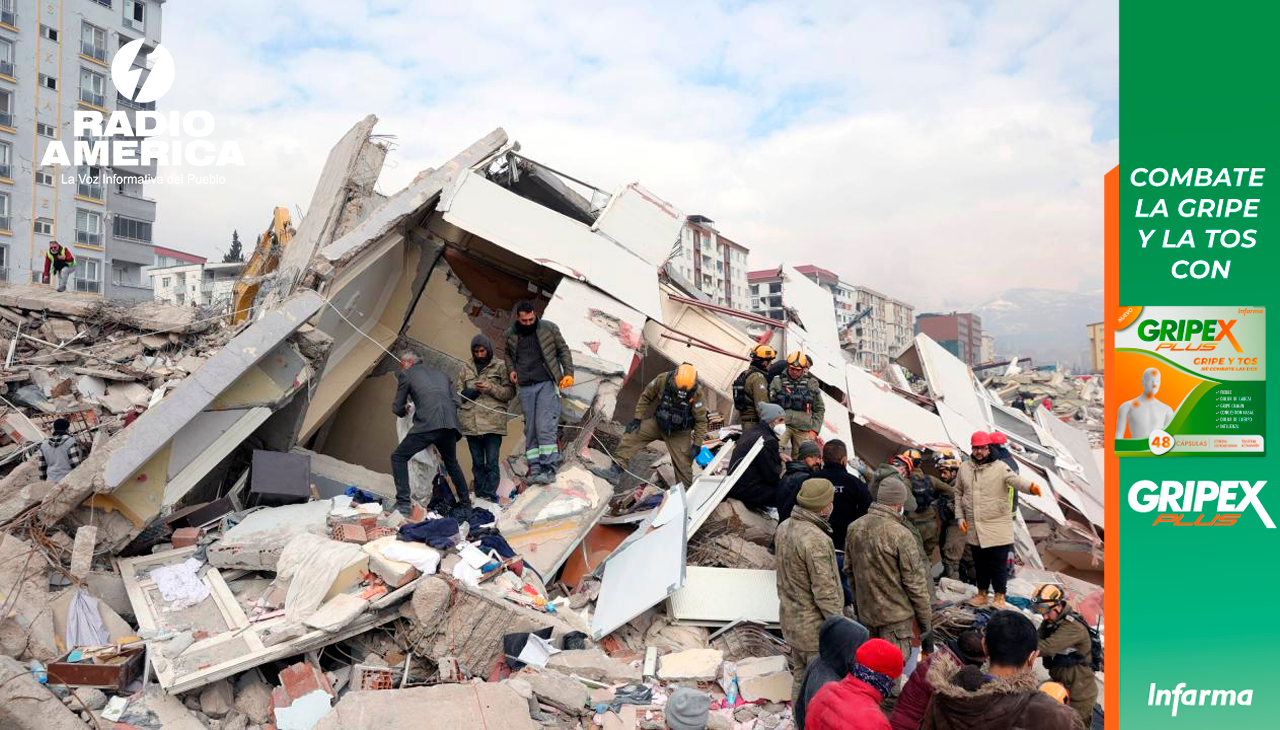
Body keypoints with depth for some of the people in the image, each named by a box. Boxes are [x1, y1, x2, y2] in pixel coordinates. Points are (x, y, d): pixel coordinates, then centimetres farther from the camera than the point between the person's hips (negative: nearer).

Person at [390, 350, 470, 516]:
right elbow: (455, 401, 20)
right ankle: (465, 502, 32)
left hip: (428, 424, -5)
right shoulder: (441, 374, 28)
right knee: (451, 462, 28)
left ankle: (403, 504, -4)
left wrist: (404, 410, 37)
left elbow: (397, 408, 15)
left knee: (398, 457, 7)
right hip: (450, 425, 6)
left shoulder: (406, 374, 14)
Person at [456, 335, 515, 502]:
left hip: (493, 420, -3)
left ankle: (490, 496, -3)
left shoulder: (500, 366, 6)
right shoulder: (466, 367, 15)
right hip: (471, 421, 3)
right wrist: (473, 390, -7)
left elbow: (510, 392, 3)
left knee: (491, 462, -7)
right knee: (477, 462, 8)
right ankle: (480, 495, 13)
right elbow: (458, 393, 13)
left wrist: (491, 388, -12)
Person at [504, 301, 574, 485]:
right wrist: (512, 369, 8)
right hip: (526, 388, 3)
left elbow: (563, 350, 9)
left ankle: (549, 469, -12)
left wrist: (568, 373, -1)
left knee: (545, 427, -13)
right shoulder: (510, 334, 8)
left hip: (547, 384, -3)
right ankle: (535, 469, 4)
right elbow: (508, 354, 26)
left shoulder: (549, 328, 1)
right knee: (530, 430, 1)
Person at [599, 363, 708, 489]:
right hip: (657, 422, 2)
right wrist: (637, 419, -6)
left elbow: (701, 420, -15)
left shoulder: (696, 393, -27)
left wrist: (697, 444, -15)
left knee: (683, 464, -4)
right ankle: (615, 471, -11)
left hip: (679, 433, -2)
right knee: (631, 435, -12)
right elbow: (646, 397, -6)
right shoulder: (662, 380, -24)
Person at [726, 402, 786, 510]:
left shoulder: (750, 433, 11)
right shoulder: (767, 441, -19)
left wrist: (778, 457, 11)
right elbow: (772, 478, -16)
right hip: (748, 492, -10)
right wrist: (780, 467, 4)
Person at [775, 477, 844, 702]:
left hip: (790, 619, 9)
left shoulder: (784, 527, 2)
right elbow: (825, 591, -24)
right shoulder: (816, 539, -27)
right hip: (816, 627, -9)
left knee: (800, 677, 22)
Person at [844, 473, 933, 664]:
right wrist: (926, 618, -6)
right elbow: (915, 582, -17)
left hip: (865, 612, 6)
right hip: (895, 615, -6)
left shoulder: (854, 528, -3)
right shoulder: (901, 535, -23)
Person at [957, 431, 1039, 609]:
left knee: (998, 563, 3)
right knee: (979, 563, 16)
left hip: (997, 527, -4)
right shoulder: (964, 468, 4)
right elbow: (958, 494, 13)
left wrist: (1030, 487, -50)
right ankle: (982, 594, 32)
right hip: (974, 527, 4)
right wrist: (960, 517, 7)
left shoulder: (999, 467, -10)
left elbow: (1015, 480, -29)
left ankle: (1000, 596, 19)